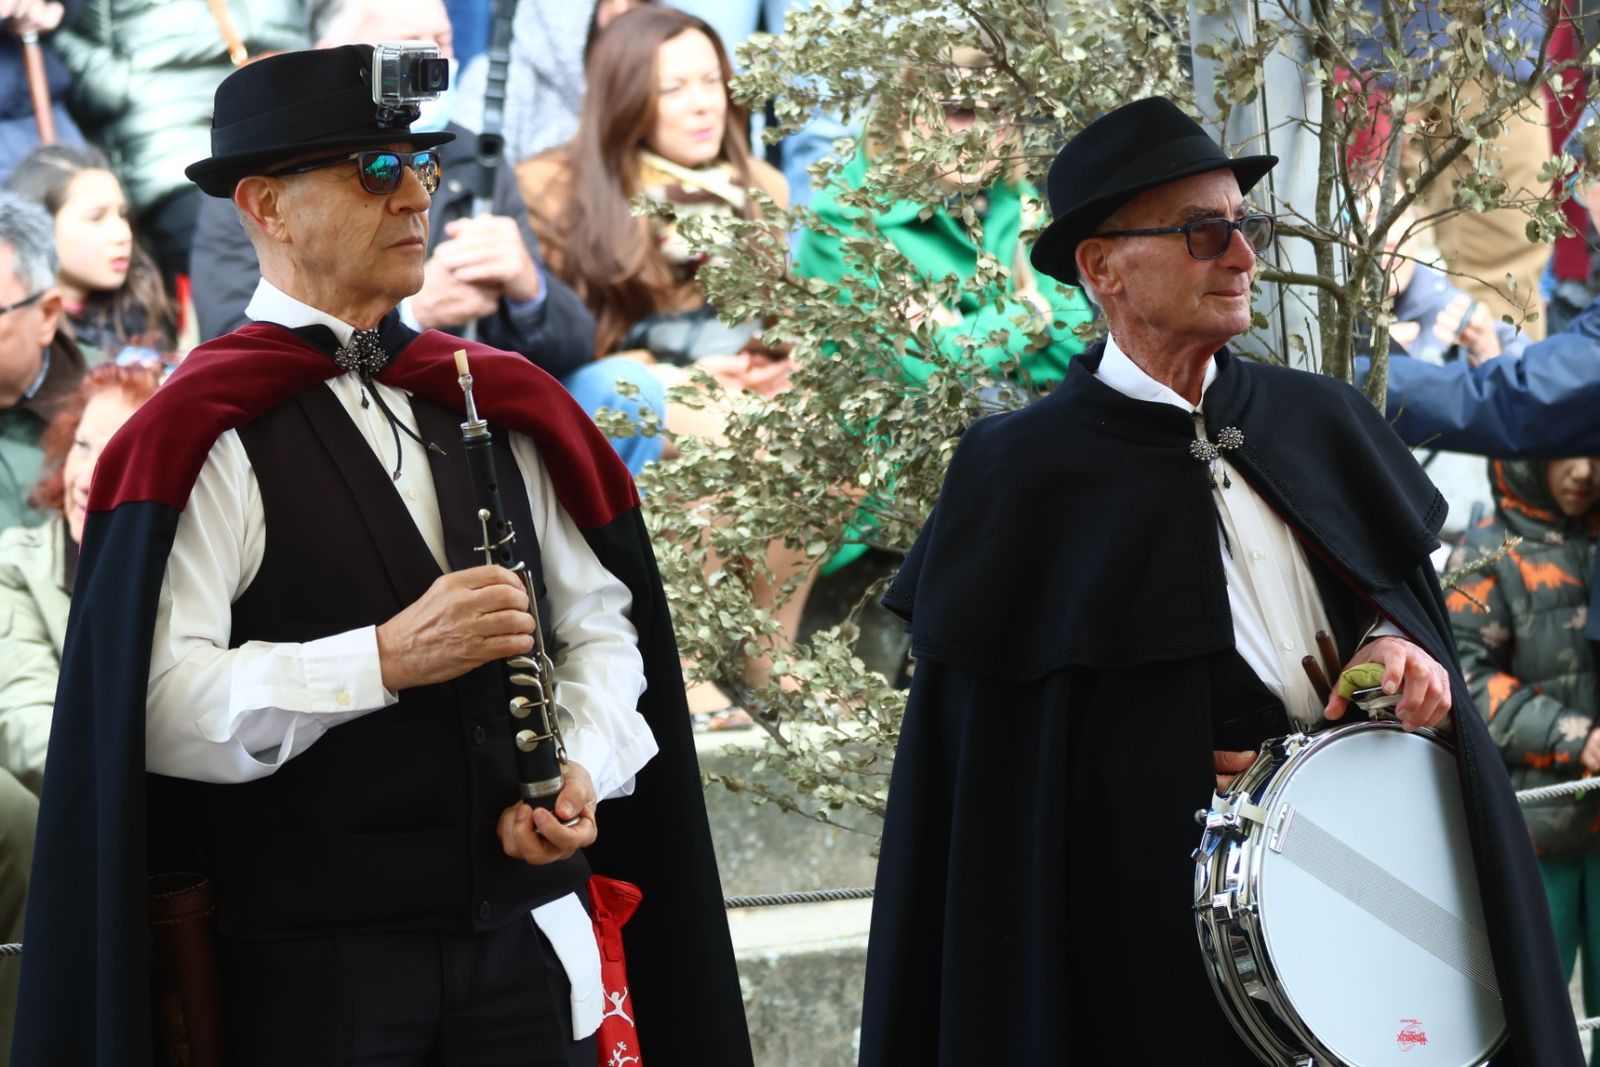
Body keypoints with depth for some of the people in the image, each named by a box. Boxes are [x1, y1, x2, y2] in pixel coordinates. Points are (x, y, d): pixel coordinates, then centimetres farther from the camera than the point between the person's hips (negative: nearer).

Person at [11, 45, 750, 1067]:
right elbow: (154, 710, -18)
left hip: (526, 942, 5)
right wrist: (385, 659, -22)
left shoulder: (504, 407, 11)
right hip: (318, 971, -5)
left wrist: (583, 770, -5)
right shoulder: (200, 435, -9)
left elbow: (599, 628, 13)